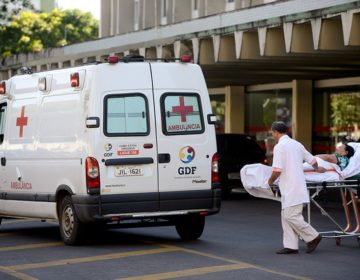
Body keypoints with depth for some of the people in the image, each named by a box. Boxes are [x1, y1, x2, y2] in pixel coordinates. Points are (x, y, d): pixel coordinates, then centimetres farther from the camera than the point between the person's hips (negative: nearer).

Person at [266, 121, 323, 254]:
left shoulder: (279, 146, -12)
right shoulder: (296, 144, 14)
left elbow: (277, 170, -19)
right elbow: (312, 160, 21)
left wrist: (270, 181, 0)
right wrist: (317, 169, 43)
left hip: (291, 189, -9)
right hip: (299, 185, 9)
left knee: (291, 217, -6)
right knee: (286, 217, 10)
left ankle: (313, 237, 1)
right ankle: (291, 246, 8)